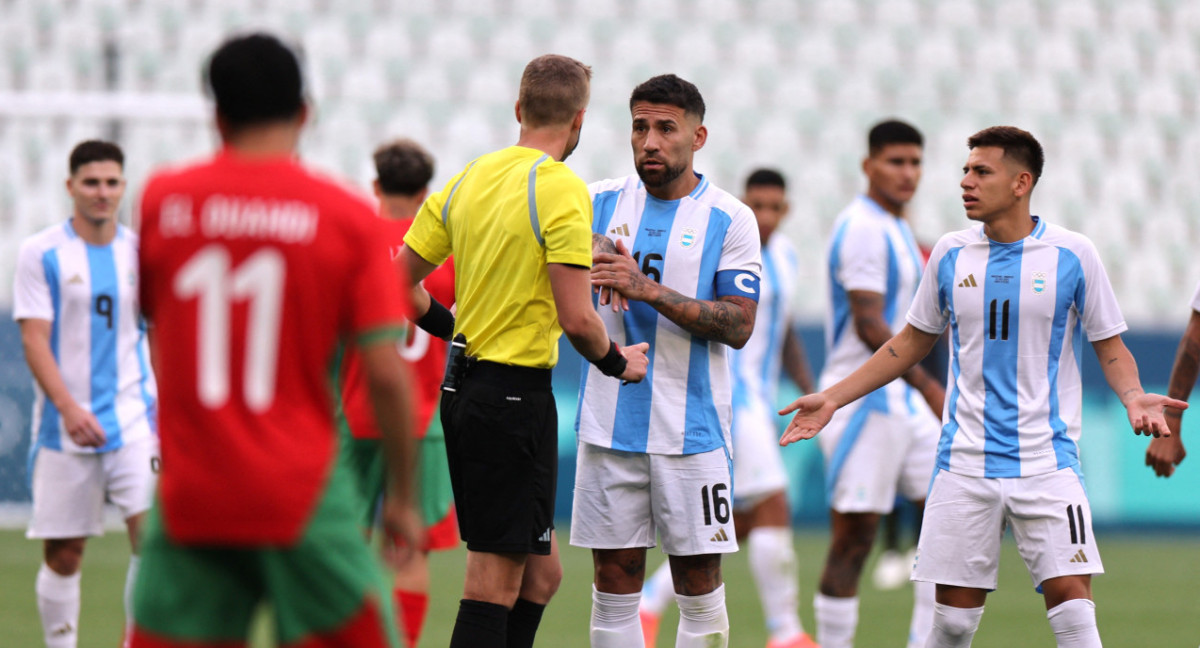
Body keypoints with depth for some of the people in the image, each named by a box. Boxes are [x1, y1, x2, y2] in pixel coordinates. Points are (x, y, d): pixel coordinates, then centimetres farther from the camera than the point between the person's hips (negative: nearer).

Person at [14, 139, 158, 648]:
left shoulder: (141, 251, 8)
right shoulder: (41, 252, -2)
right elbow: (34, 339, -8)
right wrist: (68, 407, -21)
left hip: (133, 417, 2)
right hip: (64, 424, -2)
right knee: (63, 553, 3)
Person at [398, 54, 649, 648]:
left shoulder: (468, 178, 9)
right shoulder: (562, 190, -14)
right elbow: (575, 319, -19)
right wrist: (617, 363, 0)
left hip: (464, 385, 8)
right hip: (516, 393, -8)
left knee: (540, 571, 16)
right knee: (496, 582, -5)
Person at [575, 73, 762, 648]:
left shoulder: (729, 219, -1)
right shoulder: (601, 202, 7)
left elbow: (739, 326, -10)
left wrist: (649, 290, -19)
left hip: (690, 429, -2)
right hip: (609, 423, 2)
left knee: (699, 590, -1)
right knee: (614, 588, 3)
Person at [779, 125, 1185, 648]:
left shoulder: (1072, 255, -3)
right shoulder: (951, 253, 7)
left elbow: (1110, 347, 5)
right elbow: (912, 342, 18)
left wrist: (1133, 397, -16)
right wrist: (832, 398, 15)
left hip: (1046, 462, -3)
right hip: (965, 462, 3)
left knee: (1070, 602, -14)